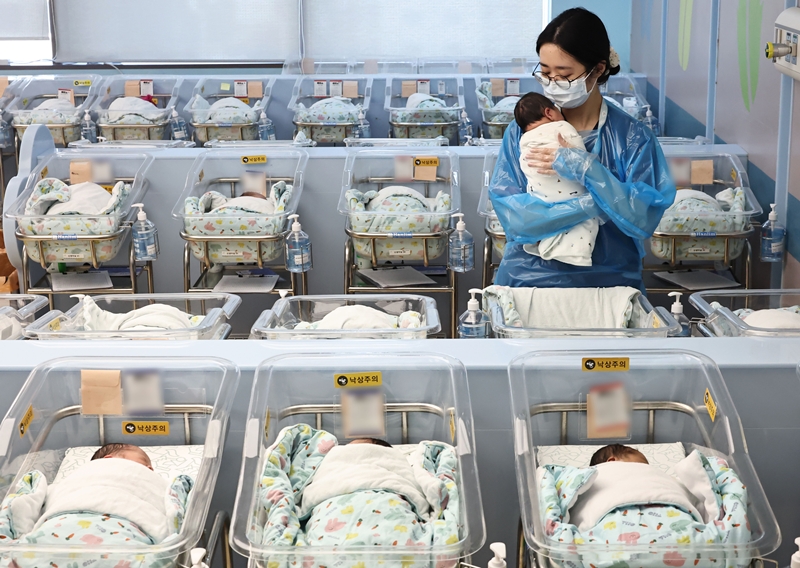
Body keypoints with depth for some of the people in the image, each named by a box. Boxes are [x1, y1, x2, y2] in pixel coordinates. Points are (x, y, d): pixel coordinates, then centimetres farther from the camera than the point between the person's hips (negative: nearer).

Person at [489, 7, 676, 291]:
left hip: (610, 281, 0)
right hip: (530, 278, 0)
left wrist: (585, 170, -17)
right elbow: (511, 214, -8)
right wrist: (594, 204, -14)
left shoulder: (634, 137, 1)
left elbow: (644, 217, -8)